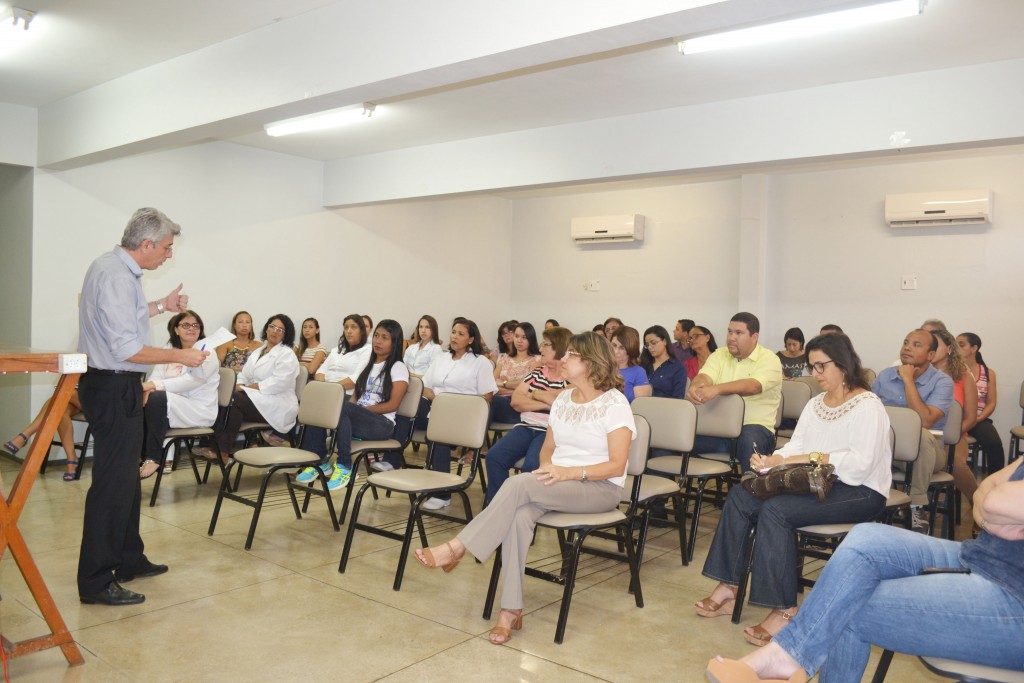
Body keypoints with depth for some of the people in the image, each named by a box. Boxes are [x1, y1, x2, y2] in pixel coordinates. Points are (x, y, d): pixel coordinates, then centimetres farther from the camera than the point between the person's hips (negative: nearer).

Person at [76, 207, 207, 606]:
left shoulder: (112, 266, 11)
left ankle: (129, 560, 33)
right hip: (114, 389, -11)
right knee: (113, 484, -4)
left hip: (113, 386, 11)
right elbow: (128, 349, -26)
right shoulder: (117, 277, -21)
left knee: (126, 479, 20)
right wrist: (180, 356, -17)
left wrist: (161, 306, 20)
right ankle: (96, 583, 5)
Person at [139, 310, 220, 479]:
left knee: (157, 399, -30)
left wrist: (155, 385, -30)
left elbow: (193, 380, -22)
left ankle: (153, 458, -19)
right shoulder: (169, 350, 13)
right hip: (174, 406, 6)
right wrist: (148, 387, -25)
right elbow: (156, 376, 0)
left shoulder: (206, 351, -6)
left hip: (199, 410, -6)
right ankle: (141, 454, -9)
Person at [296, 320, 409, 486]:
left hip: (382, 424, -6)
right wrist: (352, 410, -8)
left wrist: (361, 409, -15)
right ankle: (320, 462, -16)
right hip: (357, 421, 6)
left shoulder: (398, 368, 0)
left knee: (342, 409, -35)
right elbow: (355, 395, 16)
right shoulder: (367, 365, 20)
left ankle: (345, 467, -30)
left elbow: (392, 404, -9)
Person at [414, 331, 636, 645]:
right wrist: (548, 468, -4)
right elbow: (547, 448, 19)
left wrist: (570, 472, -24)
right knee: (519, 515, -30)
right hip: (558, 483, 5)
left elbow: (617, 465, -13)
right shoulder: (563, 400, 13)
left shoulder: (614, 404, -8)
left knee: (519, 483, -31)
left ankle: (457, 548, -24)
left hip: (600, 488, -5)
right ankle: (511, 609, -26)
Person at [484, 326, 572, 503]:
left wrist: (535, 394, -2)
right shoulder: (536, 373, 19)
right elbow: (516, 402, 9)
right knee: (494, 457, -18)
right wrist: (547, 403, -5)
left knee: (532, 465, -33)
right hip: (526, 427, 6)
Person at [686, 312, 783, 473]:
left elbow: (752, 386, -22)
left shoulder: (769, 360, -2)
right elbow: (704, 376, -5)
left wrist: (717, 389, -38)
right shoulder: (720, 355, 13)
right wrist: (695, 387, -32)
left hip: (754, 427, -4)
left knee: (749, 440, -38)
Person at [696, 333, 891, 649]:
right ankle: (728, 586, -8)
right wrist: (770, 461, -10)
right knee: (740, 496, -11)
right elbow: (794, 447, 10)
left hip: (859, 492, -8)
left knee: (775, 510, -31)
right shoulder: (815, 404, 19)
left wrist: (812, 458, -19)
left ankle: (783, 610, -23)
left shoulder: (867, 406, -8)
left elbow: (860, 463, -19)